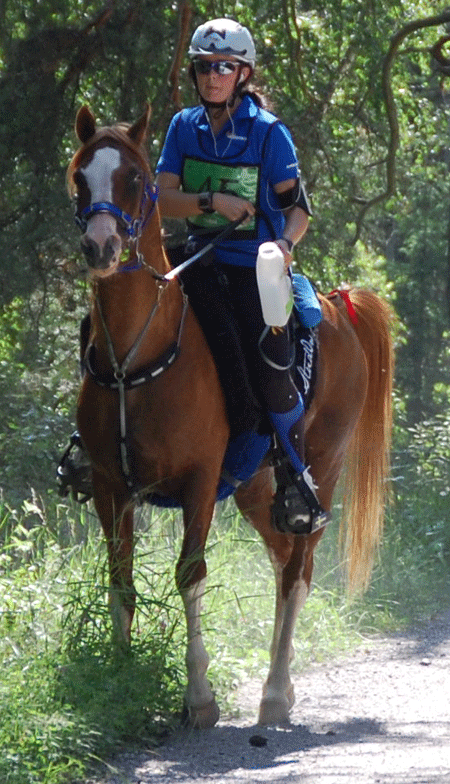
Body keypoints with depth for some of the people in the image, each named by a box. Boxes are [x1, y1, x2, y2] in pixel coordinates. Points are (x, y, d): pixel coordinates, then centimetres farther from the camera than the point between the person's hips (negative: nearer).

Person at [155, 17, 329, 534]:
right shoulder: (184, 127, 5)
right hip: (199, 257, 4)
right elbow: (165, 200, 0)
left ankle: (296, 477, -1)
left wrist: (285, 243, -25)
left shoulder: (268, 133, -6)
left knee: (269, 366, -20)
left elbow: (298, 206, -5)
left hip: (255, 264, -4)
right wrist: (212, 202, -18)